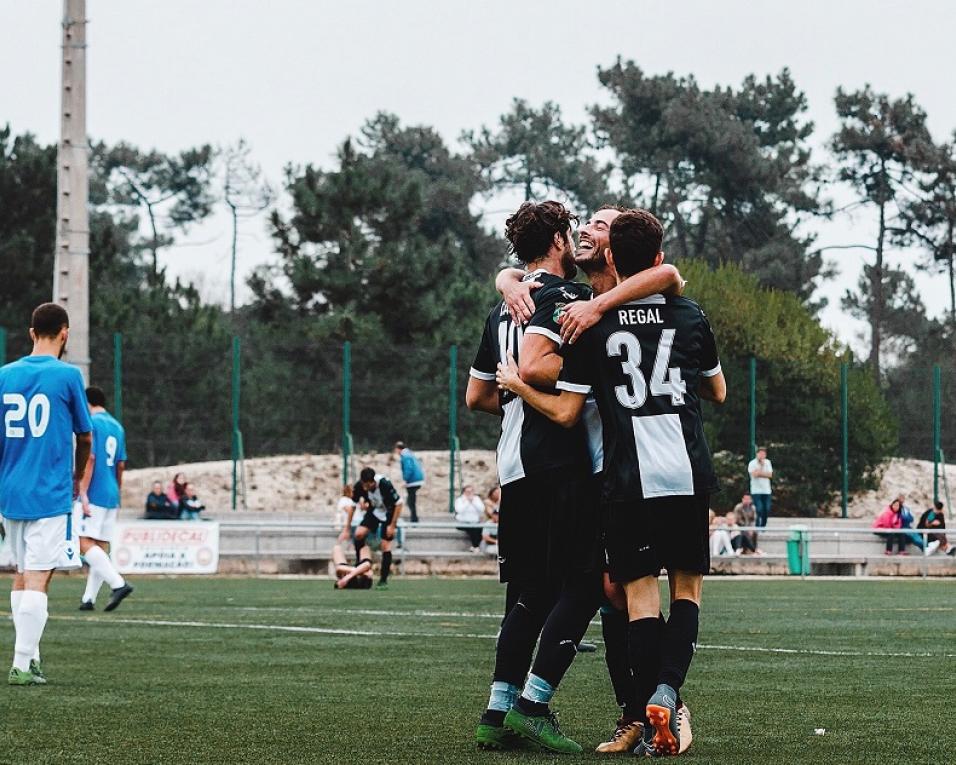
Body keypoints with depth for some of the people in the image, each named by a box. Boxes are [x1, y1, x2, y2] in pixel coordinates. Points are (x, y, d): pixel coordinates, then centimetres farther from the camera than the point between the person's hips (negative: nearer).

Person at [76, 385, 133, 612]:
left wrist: (83, 494, -17)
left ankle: (118, 583, -26)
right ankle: (89, 598, 4)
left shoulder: (91, 423, -7)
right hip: (111, 496, 8)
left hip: (93, 494, -8)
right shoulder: (117, 427, 16)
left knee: (85, 543, -13)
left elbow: (89, 458, -16)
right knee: (101, 547, 7)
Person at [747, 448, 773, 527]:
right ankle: (758, 527, -6)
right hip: (756, 490, -4)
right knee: (759, 509, -11)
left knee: (766, 510, 3)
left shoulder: (767, 462, 9)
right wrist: (761, 465, -12)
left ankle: (763, 526, 15)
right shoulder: (752, 463, -4)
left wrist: (760, 473, -12)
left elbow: (770, 475, -1)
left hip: (766, 490, 4)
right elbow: (754, 474, -18)